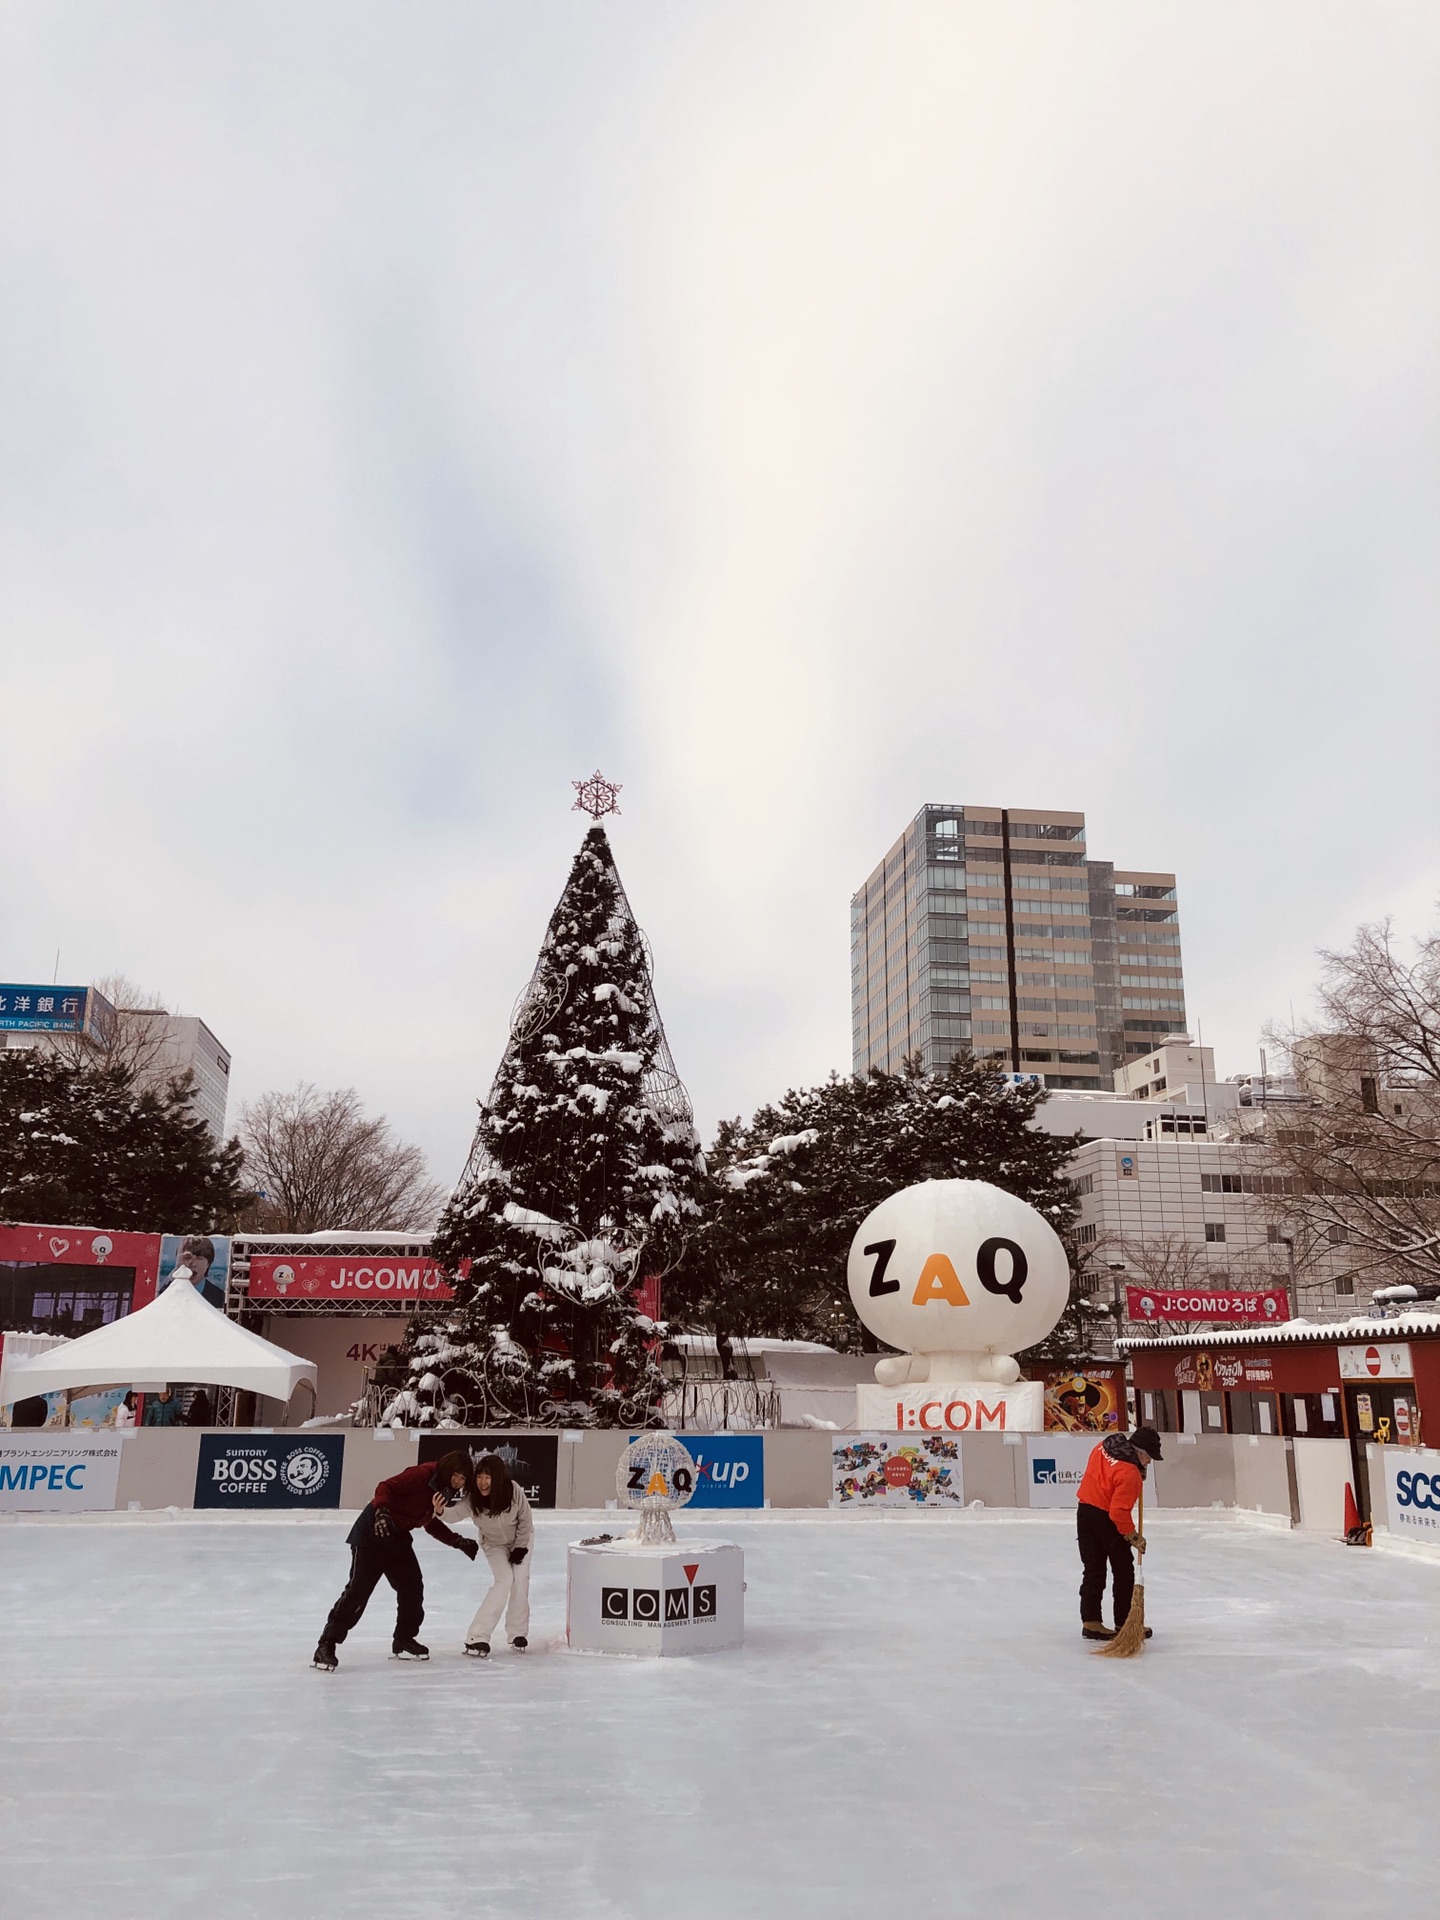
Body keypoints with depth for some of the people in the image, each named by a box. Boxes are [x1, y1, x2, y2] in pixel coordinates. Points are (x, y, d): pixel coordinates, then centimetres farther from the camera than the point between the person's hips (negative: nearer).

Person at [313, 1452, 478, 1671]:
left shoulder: (445, 1492, 3)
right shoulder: (424, 1474, -23)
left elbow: (432, 1525, 15)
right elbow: (385, 1487, -28)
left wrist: (459, 1542, 10)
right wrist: (382, 1512, -44)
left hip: (398, 1537, 9)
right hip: (373, 1531, -9)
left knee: (412, 1586, 9)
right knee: (358, 1589, -10)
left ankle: (403, 1640, 24)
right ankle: (326, 1645, -5)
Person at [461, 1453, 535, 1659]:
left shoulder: (514, 1492, -34)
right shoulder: (473, 1498, -33)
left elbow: (525, 1521, -19)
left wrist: (520, 1548, -12)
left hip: (520, 1539, 0)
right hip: (494, 1543, 0)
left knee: (520, 1581, -8)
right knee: (504, 1580, -16)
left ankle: (518, 1634, 11)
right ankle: (477, 1638, -13)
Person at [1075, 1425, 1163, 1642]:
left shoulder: (1104, 1446, 0)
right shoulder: (1129, 1474, -24)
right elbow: (1119, 1512, -26)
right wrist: (1133, 1536, -12)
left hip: (1084, 1512, 8)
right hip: (1106, 1520, -8)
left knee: (1093, 1570, 12)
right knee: (1124, 1571, 9)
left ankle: (1090, 1622, 12)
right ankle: (1125, 1623, 16)